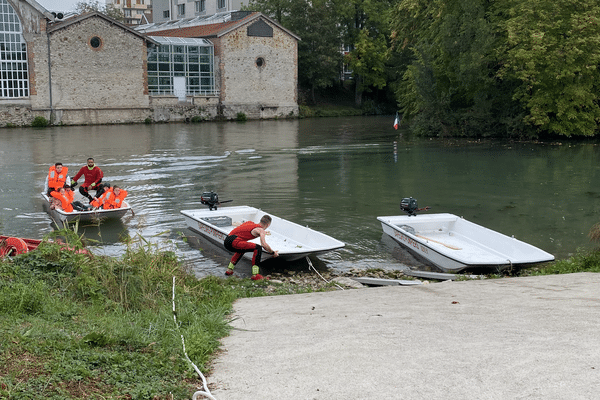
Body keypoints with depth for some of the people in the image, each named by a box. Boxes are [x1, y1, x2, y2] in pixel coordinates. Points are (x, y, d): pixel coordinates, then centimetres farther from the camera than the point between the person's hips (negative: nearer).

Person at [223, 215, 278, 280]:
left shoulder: (250, 223, 28)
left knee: (242, 249, 37)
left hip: (226, 242, 9)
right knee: (258, 248, -10)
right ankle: (255, 275, -12)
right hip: (234, 241, -9)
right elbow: (264, 245, -13)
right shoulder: (261, 230, 4)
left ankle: (229, 270, 35)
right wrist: (273, 253, 4)